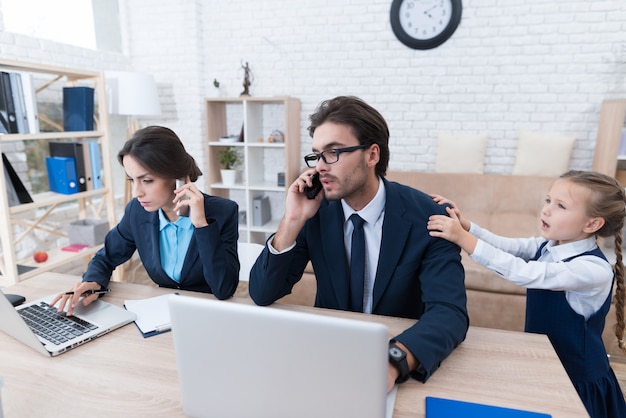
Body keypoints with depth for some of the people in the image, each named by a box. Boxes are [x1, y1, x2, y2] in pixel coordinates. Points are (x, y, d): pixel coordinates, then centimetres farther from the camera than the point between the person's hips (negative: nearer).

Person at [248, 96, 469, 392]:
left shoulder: (427, 217, -15)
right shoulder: (316, 211, -8)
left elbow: (450, 312, -25)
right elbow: (262, 295, -8)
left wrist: (393, 360, -43)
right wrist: (293, 221, -21)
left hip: (400, 348, -1)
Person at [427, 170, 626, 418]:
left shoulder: (594, 269, -26)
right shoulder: (546, 246, -3)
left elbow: (524, 274, -35)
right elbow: (505, 245, -14)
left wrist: (463, 238, -40)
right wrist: (463, 224, -31)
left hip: (577, 382, -6)